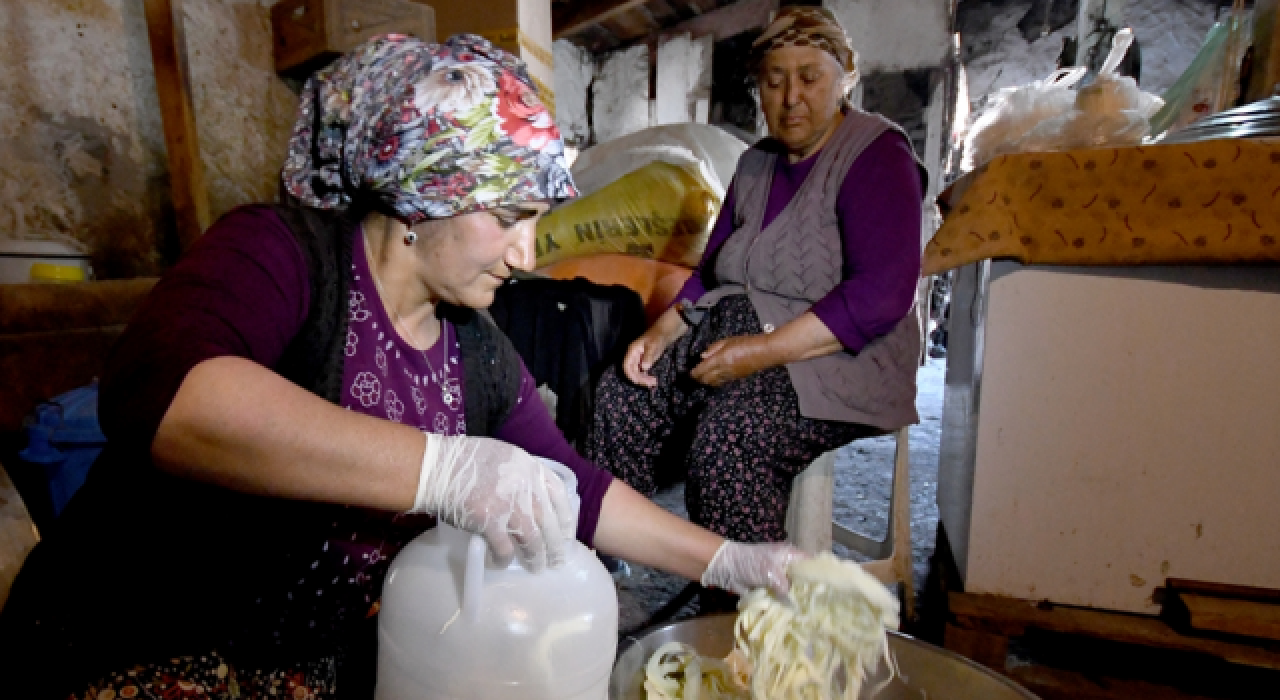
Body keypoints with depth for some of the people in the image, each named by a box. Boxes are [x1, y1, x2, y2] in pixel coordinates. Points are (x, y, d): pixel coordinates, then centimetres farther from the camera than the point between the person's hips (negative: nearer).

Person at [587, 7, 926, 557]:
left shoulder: (877, 156, -6)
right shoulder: (756, 165, 16)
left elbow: (882, 294, -17)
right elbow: (712, 269, 17)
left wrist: (764, 351, -23)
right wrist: (662, 332, -1)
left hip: (834, 358, -6)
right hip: (728, 335, 7)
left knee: (729, 434, -34)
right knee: (619, 394, -12)